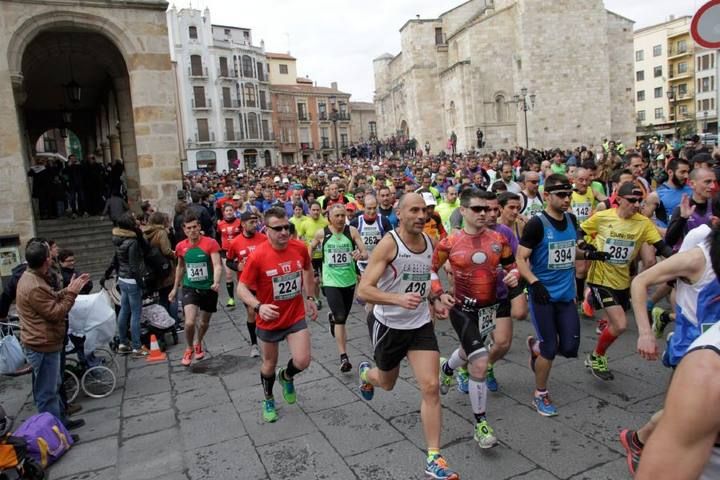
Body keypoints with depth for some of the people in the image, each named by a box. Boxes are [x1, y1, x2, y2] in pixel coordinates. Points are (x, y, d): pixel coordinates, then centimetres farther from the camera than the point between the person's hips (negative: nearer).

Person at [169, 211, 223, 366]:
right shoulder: (181, 246, -3)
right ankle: (189, 348, 13)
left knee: (204, 322, 16)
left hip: (208, 288, -1)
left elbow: (217, 265, -22)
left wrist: (216, 282, -41)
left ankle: (198, 344, 47)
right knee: (189, 322, -16)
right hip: (190, 288, 1)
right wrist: (175, 288, 17)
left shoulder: (210, 243, -14)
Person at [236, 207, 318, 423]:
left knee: (302, 361, -8)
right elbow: (242, 288, -16)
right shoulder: (257, 256, -22)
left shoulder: (300, 248, -11)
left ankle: (286, 376, 30)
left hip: (296, 316, 2)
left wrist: (310, 298, 13)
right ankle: (268, 400, 46)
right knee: (269, 365, 15)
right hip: (269, 320, -2)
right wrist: (258, 306, -33)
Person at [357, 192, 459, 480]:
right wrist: (398, 299, -40)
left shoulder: (429, 241, 0)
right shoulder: (389, 243, -20)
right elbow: (363, 290, -25)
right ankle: (366, 373, 56)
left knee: (431, 387, -7)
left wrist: (435, 302, 1)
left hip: (420, 325, 4)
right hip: (388, 325, -3)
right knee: (387, 383, 19)